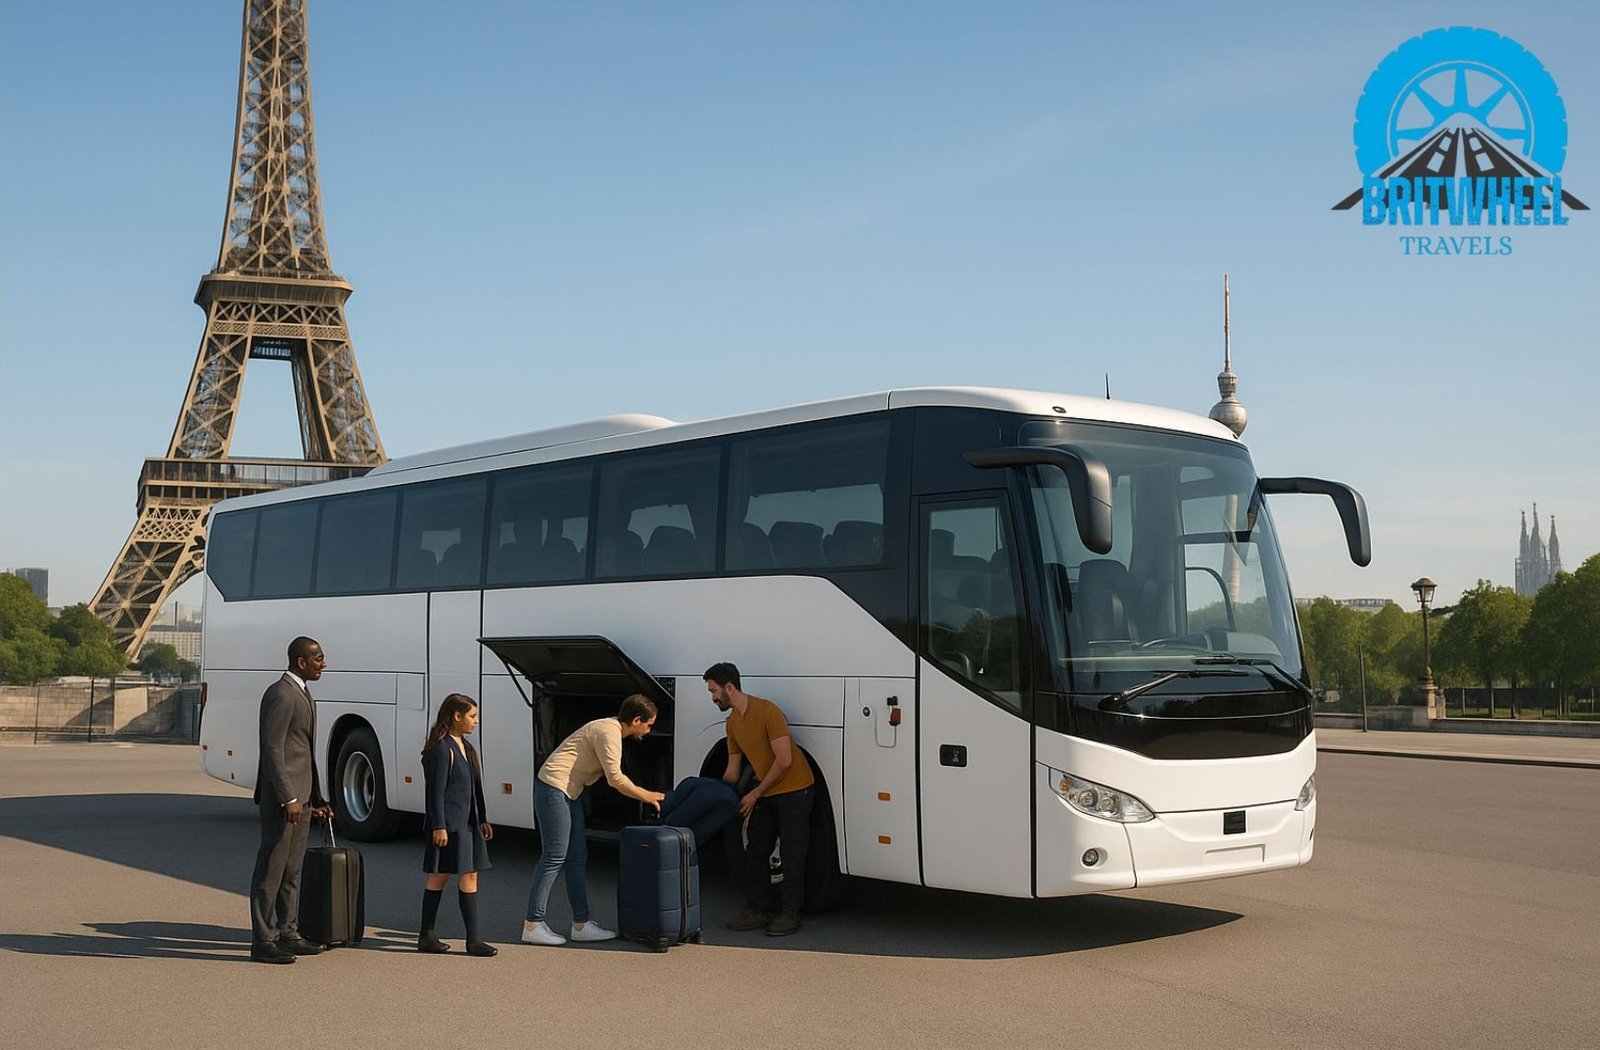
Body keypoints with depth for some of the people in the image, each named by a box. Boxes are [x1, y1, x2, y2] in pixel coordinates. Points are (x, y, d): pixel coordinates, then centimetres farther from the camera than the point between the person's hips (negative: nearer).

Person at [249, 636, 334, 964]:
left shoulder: (303, 694, 17)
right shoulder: (280, 695, -14)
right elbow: (272, 749, -20)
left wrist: (316, 799, 20)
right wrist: (288, 799, -23)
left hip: (300, 797, 10)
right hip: (282, 797, -10)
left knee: (292, 869, 15)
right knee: (271, 869, -4)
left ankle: (288, 934, 23)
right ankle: (262, 941, 1)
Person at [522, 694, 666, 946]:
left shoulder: (611, 729, 15)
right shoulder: (608, 732, -17)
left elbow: (613, 776, 21)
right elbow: (616, 779, -20)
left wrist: (646, 794, 18)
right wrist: (646, 796, -9)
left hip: (569, 793, 11)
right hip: (553, 788, -11)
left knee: (577, 858, 10)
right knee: (554, 858, -9)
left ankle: (581, 923, 14)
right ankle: (533, 925, -5)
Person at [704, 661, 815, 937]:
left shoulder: (767, 712, -20)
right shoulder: (732, 722, 5)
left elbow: (784, 760, -22)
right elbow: (732, 769, 13)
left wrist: (755, 794, -17)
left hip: (795, 790, -8)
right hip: (766, 794, 8)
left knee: (791, 854, -5)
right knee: (755, 852, 7)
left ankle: (790, 914, 1)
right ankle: (759, 909, 14)